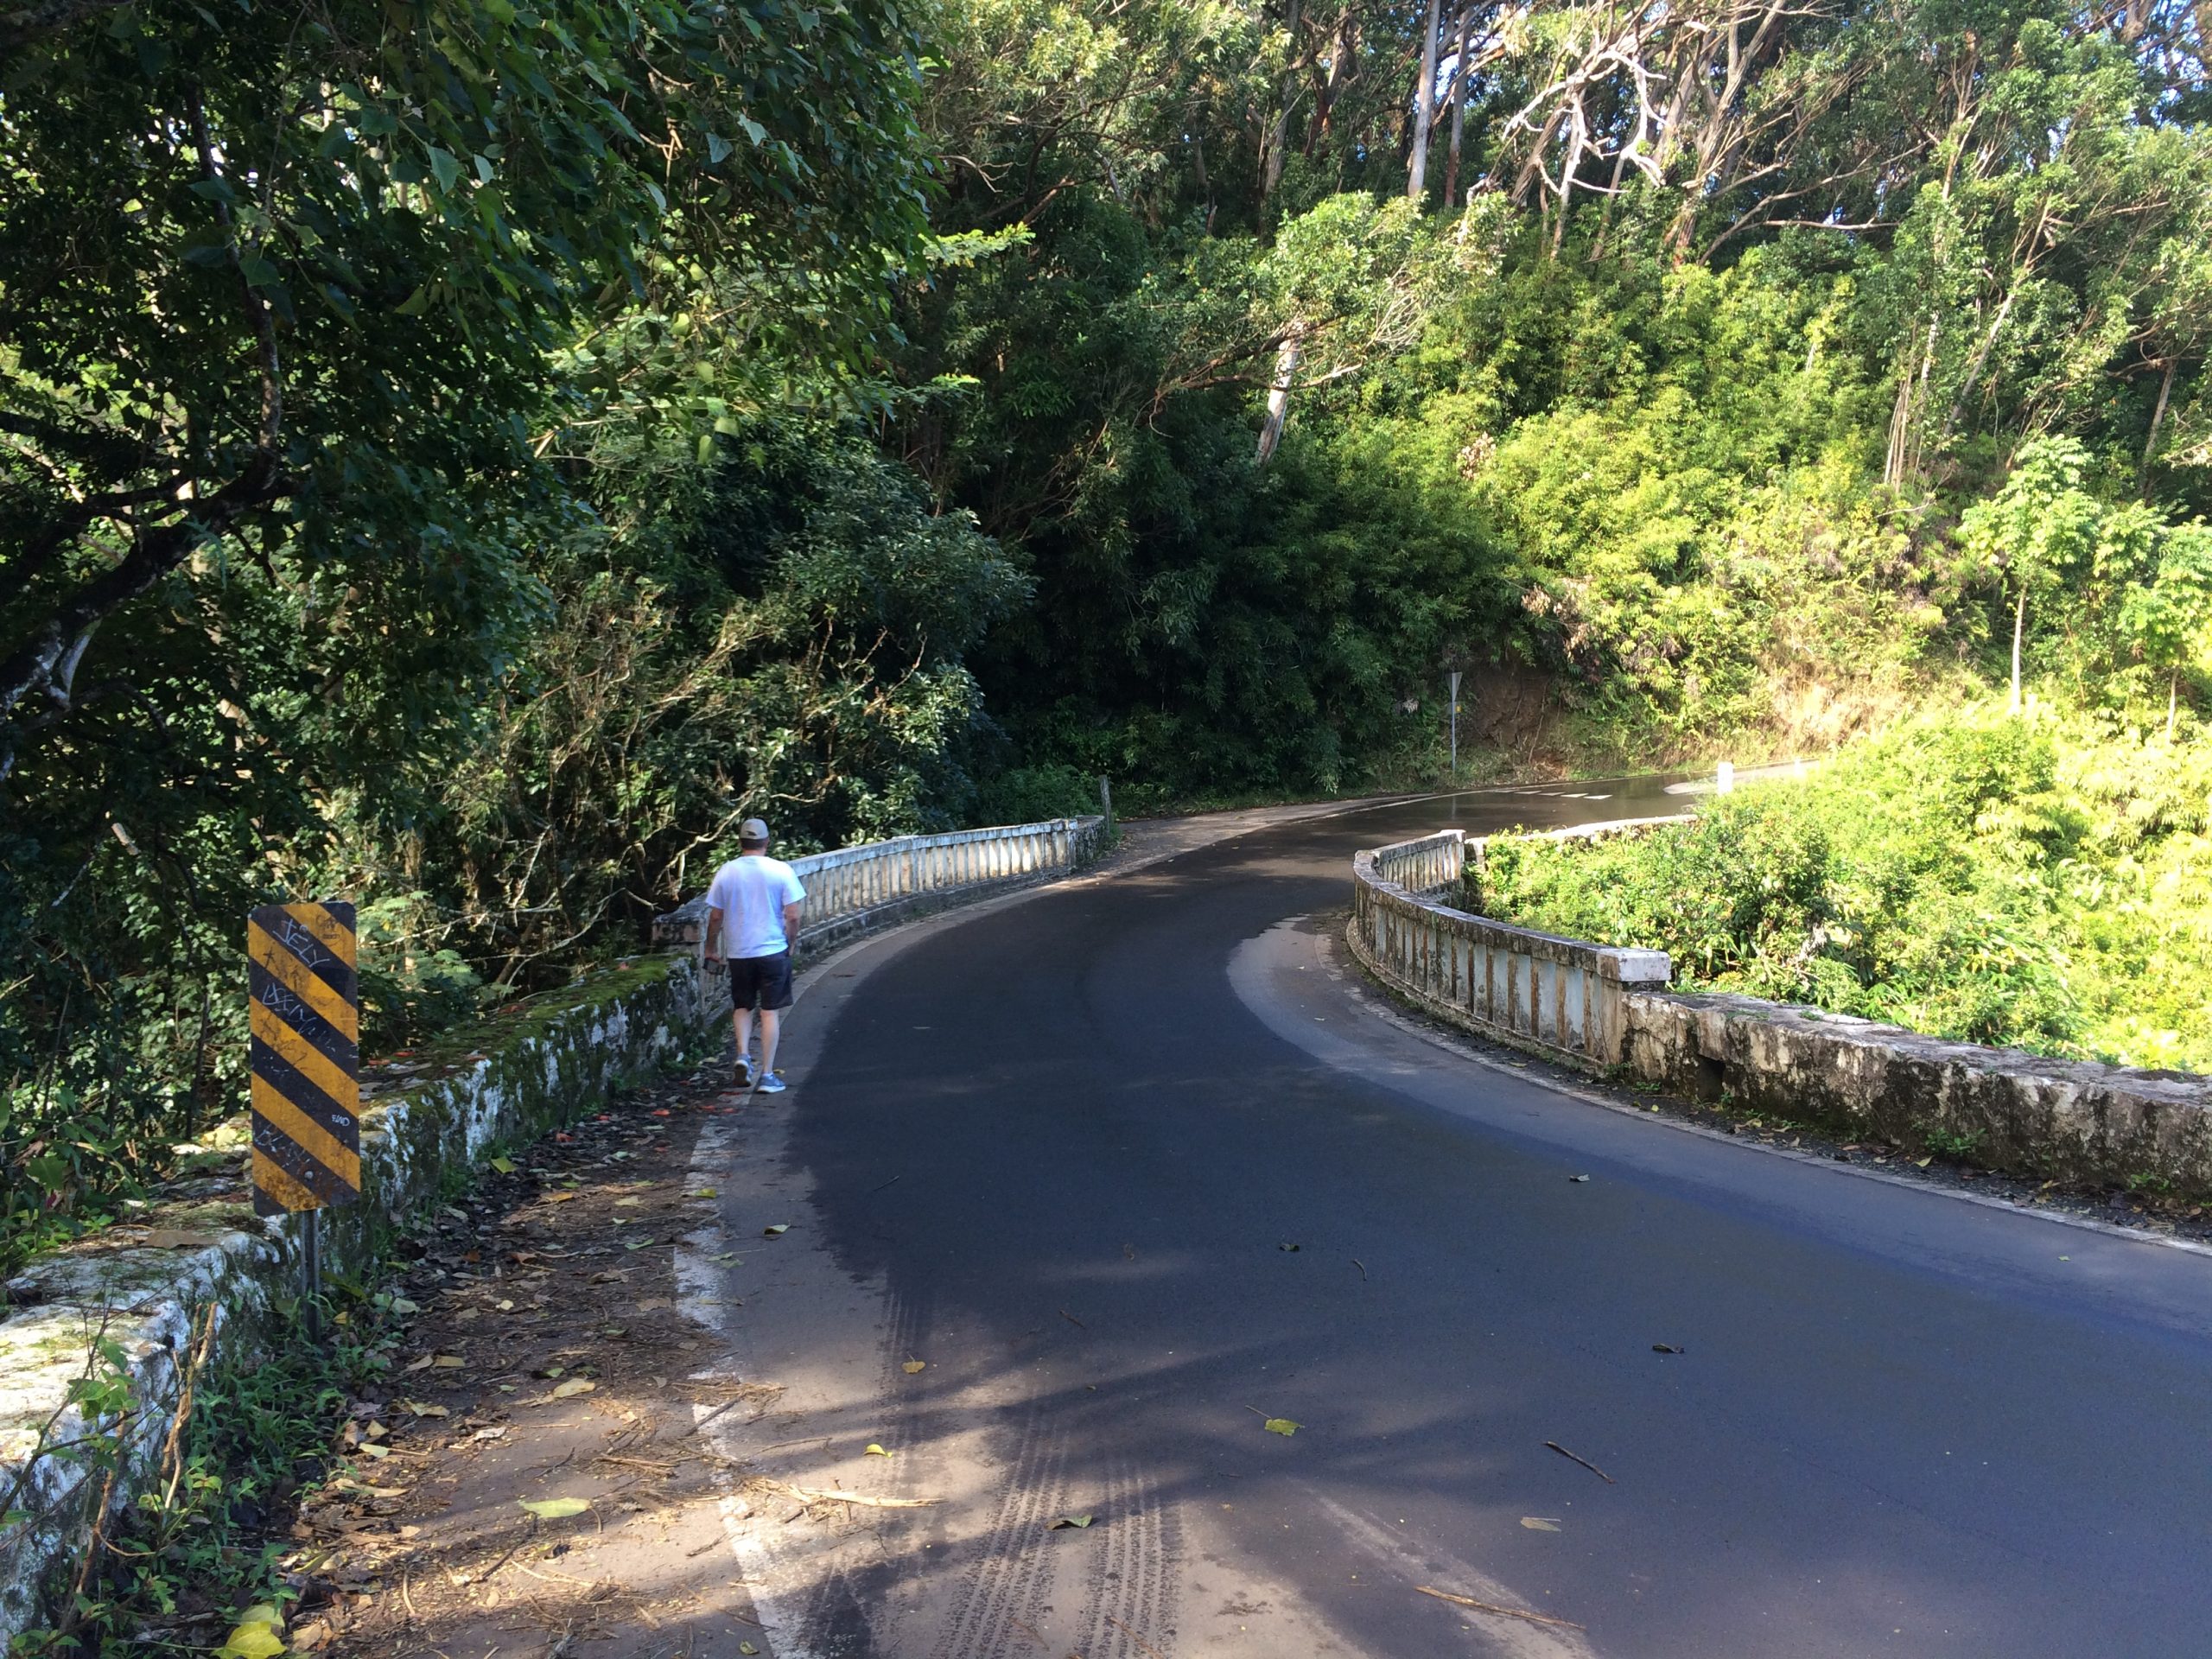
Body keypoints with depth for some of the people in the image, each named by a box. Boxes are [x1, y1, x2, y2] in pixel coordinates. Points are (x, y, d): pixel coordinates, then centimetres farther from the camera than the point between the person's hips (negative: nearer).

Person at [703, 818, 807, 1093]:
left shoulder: (726, 872, -2)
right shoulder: (781, 871, -7)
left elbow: (715, 916, 2)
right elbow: (792, 916, -8)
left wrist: (712, 949, 16)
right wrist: (790, 943, 9)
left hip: (738, 953, 2)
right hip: (773, 951, -2)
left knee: (742, 1006, 20)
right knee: (771, 1012, 5)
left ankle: (743, 1055, -1)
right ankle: (768, 1075, 5)